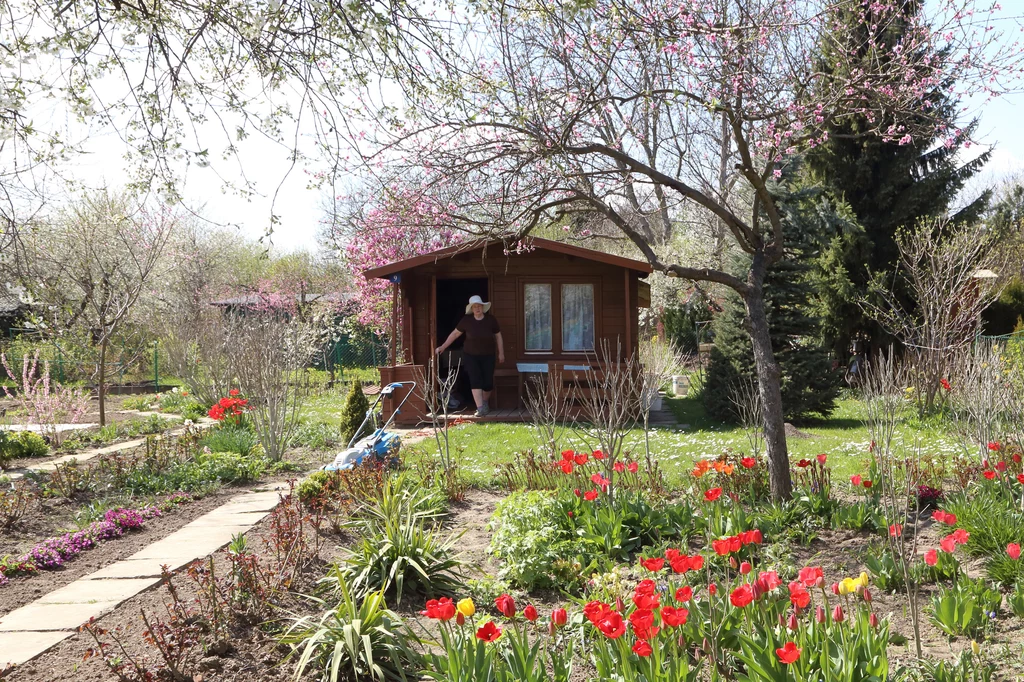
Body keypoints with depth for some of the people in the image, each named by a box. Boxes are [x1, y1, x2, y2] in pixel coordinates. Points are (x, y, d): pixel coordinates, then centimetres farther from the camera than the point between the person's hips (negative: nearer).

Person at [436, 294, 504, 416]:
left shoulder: (490, 319, -6)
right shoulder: (466, 320, -7)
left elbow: (498, 336, 4)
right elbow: (455, 334, 1)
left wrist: (501, 353, 5)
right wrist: (443, 346, 0)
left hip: (488, 356, 1)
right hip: (471, 355, -1)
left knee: (488, 382, 1)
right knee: (475, 381, -11)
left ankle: (485, 402, 30)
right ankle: (480, 408, -11)